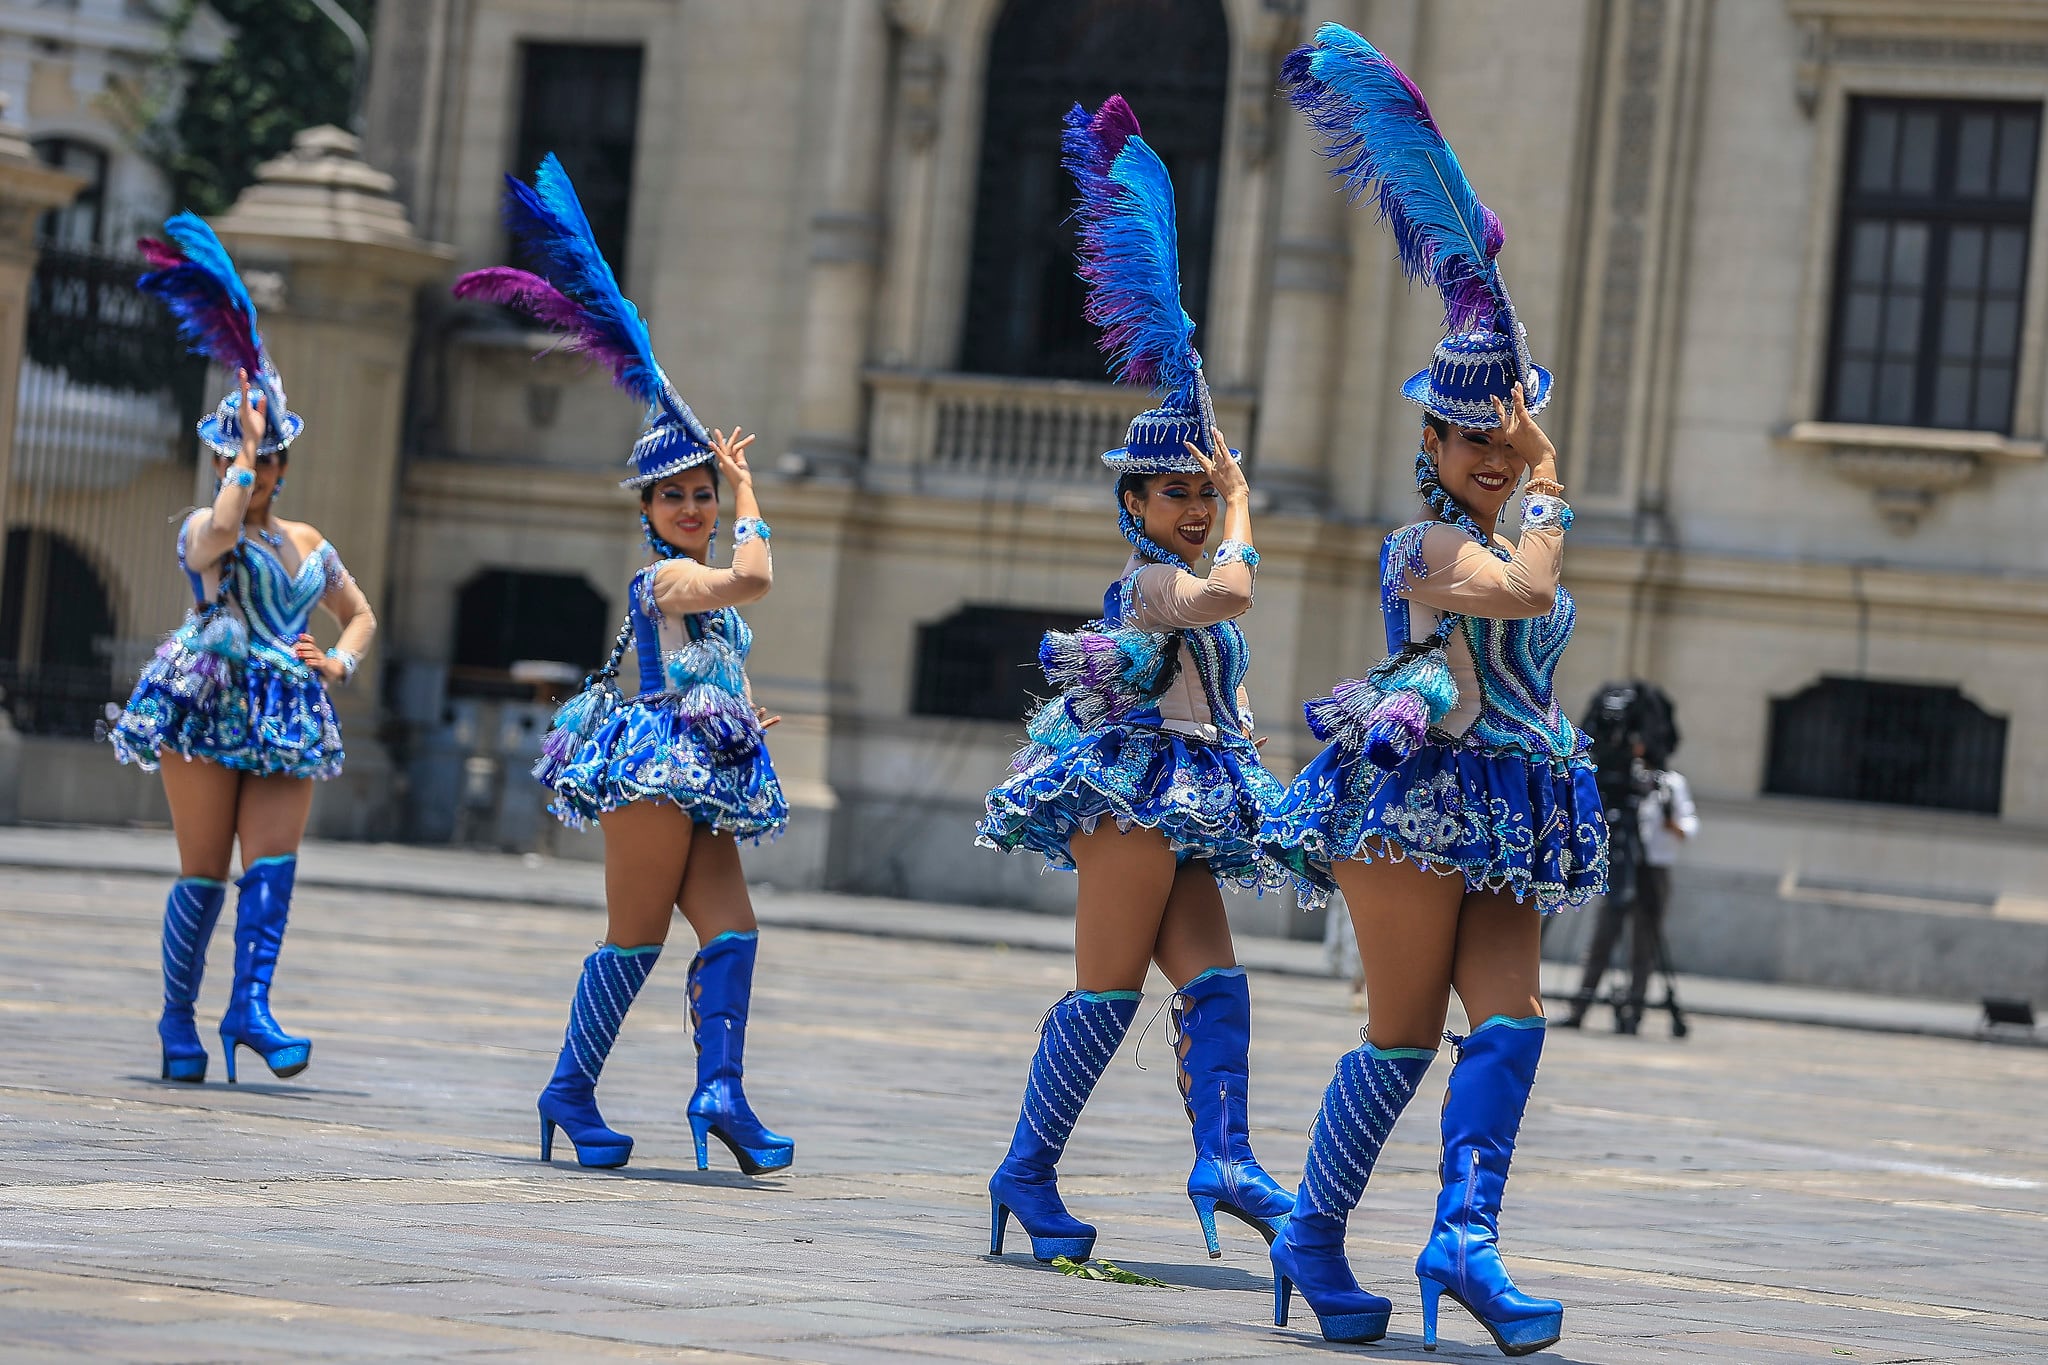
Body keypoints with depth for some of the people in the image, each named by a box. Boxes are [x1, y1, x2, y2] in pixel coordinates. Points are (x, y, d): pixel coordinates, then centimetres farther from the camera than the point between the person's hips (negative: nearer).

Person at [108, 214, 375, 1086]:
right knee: (205, 872, -3)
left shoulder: (309, 545, 16)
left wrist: (342, 661, 8)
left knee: (273, 861, -10)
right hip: (205, 707, -4)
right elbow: (221, 530, -25)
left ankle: (250, 1005, -12)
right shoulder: (202, 529, 1)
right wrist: (242, 452, -16)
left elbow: (360, 614, 29)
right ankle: (179, 1020, 7)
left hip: (286, 717, 4)